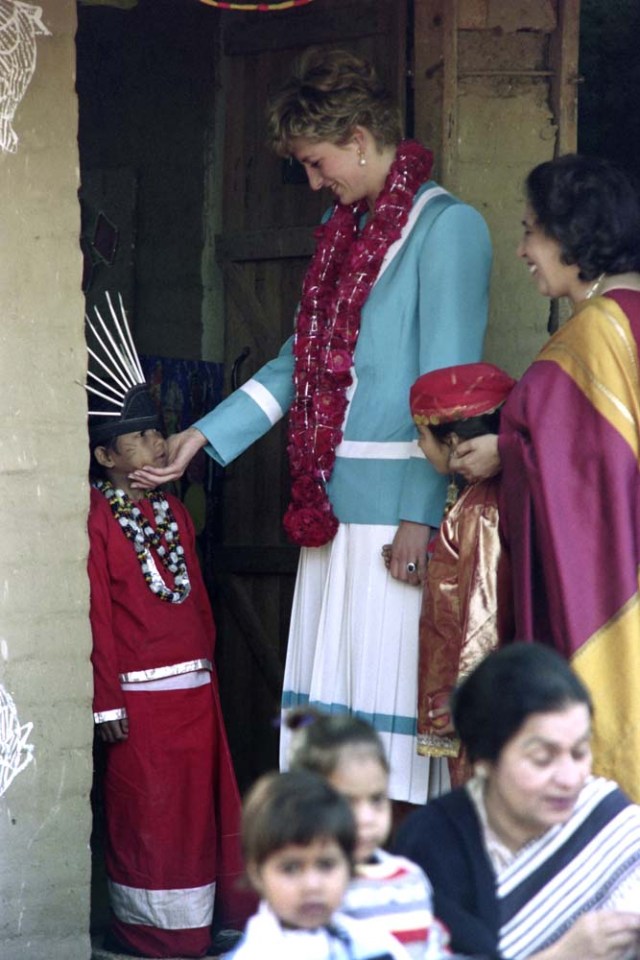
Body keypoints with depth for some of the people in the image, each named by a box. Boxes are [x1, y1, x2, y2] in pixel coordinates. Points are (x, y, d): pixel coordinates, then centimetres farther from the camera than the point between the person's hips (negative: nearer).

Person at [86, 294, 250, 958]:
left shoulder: (174, 514, 12)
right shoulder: (98, 520, -12)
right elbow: (97, 616, -14)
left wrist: (206, 668, 16)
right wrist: (107, 702, -16)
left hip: (195, 689, 8)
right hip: (140, 696, -7)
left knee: (199, 806, 11)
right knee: (146, 813, 0)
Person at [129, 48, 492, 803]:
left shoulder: (447, 228, -8)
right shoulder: (344, 229, 18)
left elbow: (448, 386, -13)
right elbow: (300, 361, 21)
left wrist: (421, 514, -17)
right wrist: (204, 436, 13)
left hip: (398, 505, -8)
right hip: (334, 501, 8)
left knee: (393, 678, -7)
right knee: (338, 687, 7)